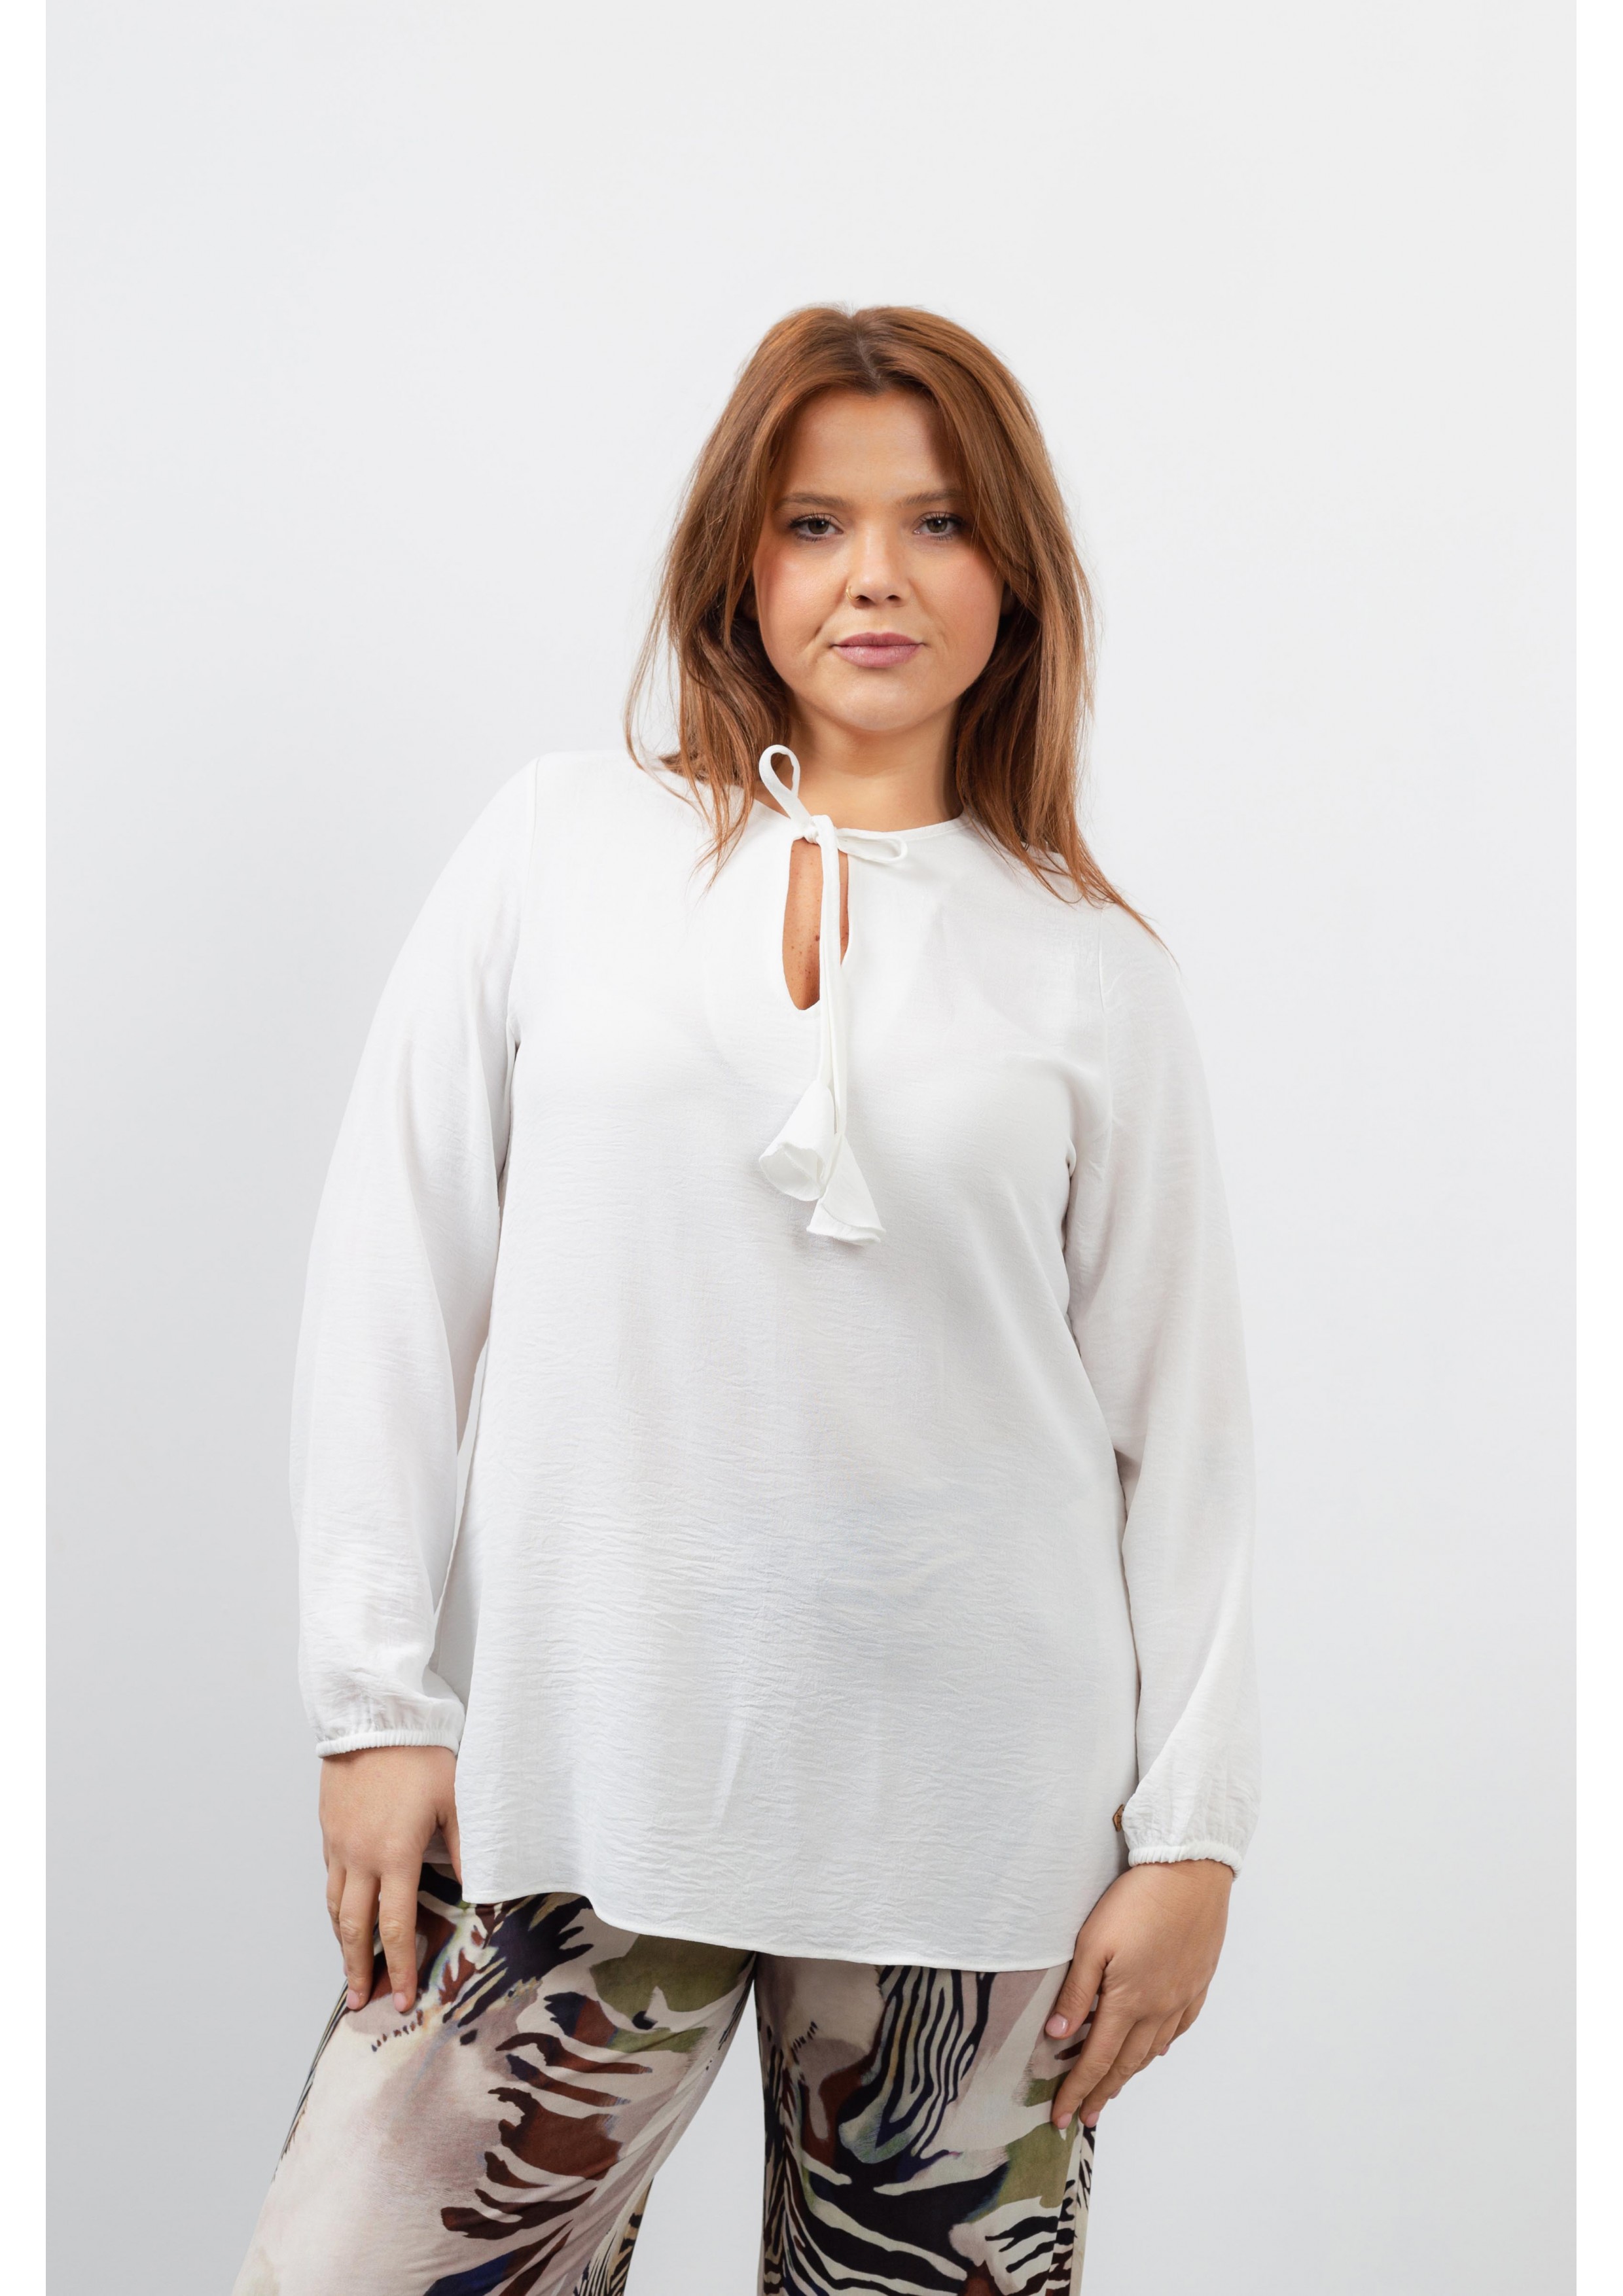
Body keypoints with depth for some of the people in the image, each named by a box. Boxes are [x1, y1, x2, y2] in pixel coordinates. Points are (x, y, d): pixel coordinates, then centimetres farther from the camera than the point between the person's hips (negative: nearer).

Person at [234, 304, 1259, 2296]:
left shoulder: (1091, 970, 6)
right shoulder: (565, 842, 5)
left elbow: (1178, 1421, 6)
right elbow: (395, 1287, 4)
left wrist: (1190, 1830, 1)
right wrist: (380, 1699, -1)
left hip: (971, 1813, 0)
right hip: (578, 1778, 0)